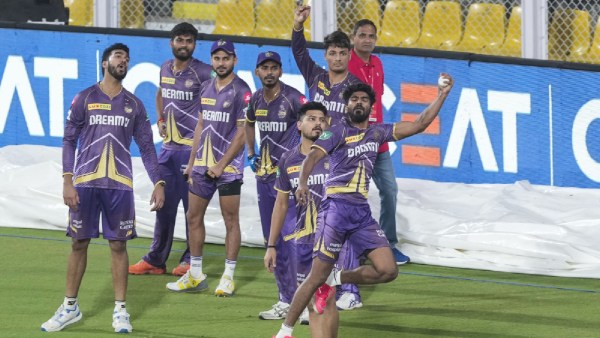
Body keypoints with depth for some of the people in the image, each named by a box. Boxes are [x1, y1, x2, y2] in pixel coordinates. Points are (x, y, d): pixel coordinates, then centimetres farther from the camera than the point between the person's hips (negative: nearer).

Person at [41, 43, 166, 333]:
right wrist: (67, 181, -8)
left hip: (119, 186, 1)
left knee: (118, 245, 2)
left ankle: (120, 310, 8)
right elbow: (69, 141, 2)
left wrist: (158, 183, 2)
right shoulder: (84, 99, 3)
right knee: (79, 243, 4)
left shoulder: (134, 105, 9)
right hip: (85, 183, -1)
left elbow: (146, 147, 12)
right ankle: (70, 307, 14)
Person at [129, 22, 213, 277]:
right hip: (168, 146, 7)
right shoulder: (165, 69, 10)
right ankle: (155, 260, 17)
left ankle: (191, 260, 7)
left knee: (192, 205, -1)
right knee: (163, 203, 11)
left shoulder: (203, 73, -11)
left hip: (192, 148, -7)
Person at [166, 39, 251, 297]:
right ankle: (195, 276, 16)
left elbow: (242, 133, -12)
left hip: (228, 167, -7)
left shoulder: (241, 91, -8)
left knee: (230, 220, -1)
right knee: (194, 217, 8)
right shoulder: (206, 88, 12)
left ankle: (228, 277, 4)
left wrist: (221, 165, -15)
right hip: (202, 165, 7)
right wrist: (192, 162, 16)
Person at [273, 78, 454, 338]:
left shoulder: (377, 132, 17)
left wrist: (443, 94, 9)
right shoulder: (337, 132, 1)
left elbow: (419, 125, 17)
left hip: (362, 212, 6)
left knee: (388, 271, -8)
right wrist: (303, 183, -33)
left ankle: (335, 280, 14)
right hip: (336, 207, -6)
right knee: (317, 276, -10)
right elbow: (313, 156, -13)